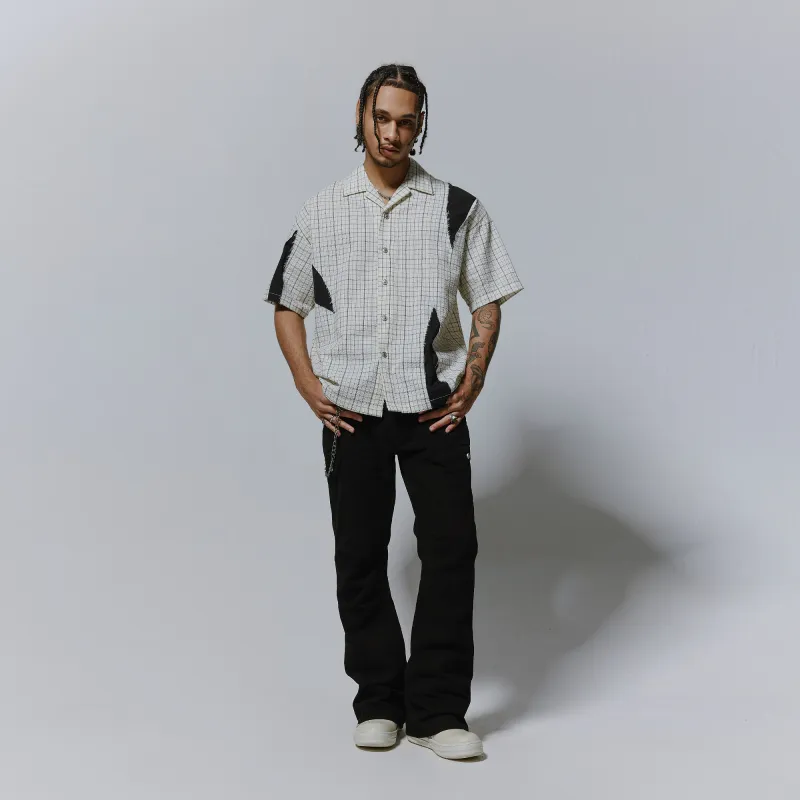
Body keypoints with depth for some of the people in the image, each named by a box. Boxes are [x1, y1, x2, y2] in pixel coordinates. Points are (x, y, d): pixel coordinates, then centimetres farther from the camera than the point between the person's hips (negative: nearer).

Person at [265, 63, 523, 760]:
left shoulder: (457, 209, 3)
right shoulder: (323, 212, 6)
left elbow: (488, 303, 7)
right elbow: (288, 307, 12)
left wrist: (473, 382, -4)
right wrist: (309, 388, 0)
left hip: (434, 407, -1)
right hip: (352, 408, 1)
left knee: (452, 547, -6)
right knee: (360, 554, 6)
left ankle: (438, 710, 5)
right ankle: (379, 700, 21)